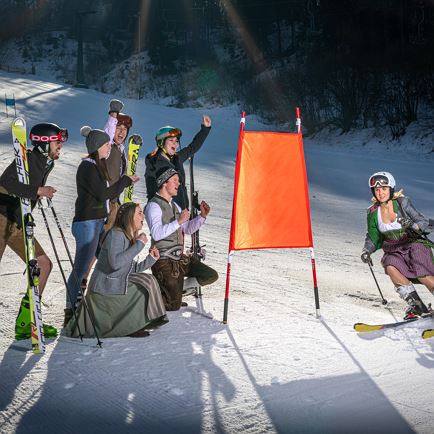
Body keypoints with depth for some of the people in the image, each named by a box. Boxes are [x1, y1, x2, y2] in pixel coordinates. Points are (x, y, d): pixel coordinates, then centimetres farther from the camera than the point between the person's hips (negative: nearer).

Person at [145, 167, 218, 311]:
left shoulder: (173, 205, 16)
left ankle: (177, 288, 12)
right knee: (173, 305, -10)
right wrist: (178, 221, -29)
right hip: (164, 261, -8)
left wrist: (202, 216, 4)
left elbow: (187, 229, 18)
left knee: (212, 276, -1)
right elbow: (156, 234, -26)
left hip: (180, 258, 8)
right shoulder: (154, 205, -13)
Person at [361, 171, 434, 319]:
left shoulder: (402, 202, -9)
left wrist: (413, 226, -30)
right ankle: (415, 303, -21)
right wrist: (366, 251, -5)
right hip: (395, 251, 3)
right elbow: (373, 238, 13)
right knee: (391, 267, -30)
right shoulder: (373, 212, 0)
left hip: (415, 244, -3)